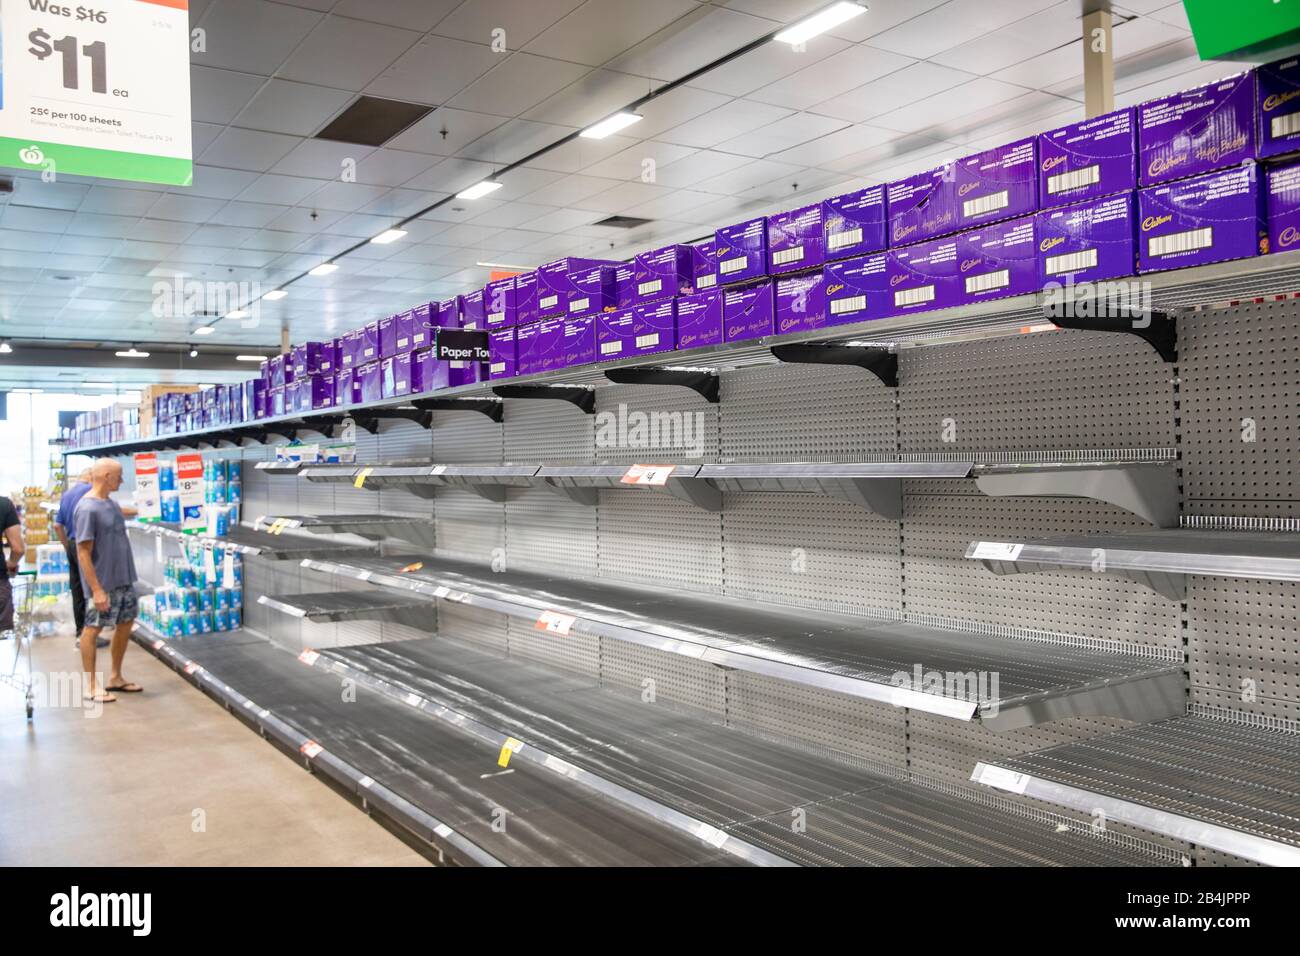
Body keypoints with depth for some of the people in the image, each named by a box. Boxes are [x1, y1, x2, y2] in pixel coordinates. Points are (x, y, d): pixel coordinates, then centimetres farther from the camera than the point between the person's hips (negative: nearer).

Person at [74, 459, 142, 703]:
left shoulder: (111, 503, 8)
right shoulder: (87, 508, -18)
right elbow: (83, 553, -19)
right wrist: (96, 589, -21)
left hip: (124, 579, 9)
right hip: (102, 583, -9)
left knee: (126, 623, 14)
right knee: (93, 628, 3)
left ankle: (115, 677, 28)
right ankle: (91, 685, 14)